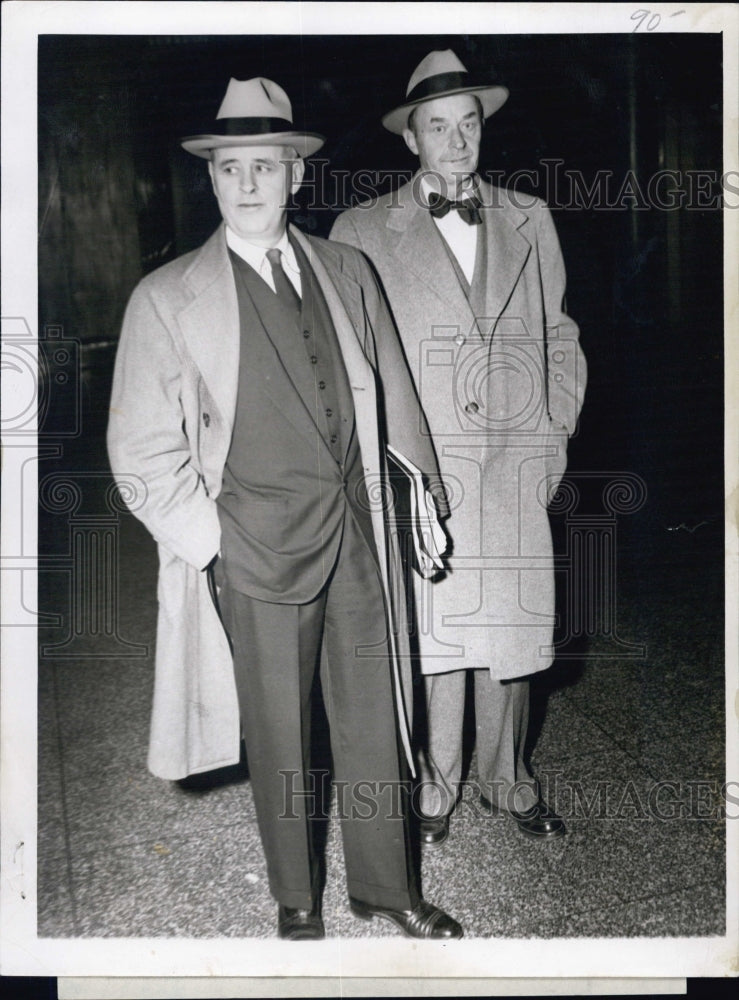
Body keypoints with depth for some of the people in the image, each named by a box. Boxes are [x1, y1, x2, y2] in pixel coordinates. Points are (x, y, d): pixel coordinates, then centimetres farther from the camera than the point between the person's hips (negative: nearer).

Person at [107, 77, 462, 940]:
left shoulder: (345, 271, 8)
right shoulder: (167, 299, -4)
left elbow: (391, 389, 15)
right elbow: (140, 447, -4)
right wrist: (208, 540, -8)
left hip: (356, 531, 4)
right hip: (257, 548, -3)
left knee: (372, 719, 13)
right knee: (280, 735, 10)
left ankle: (383, 886, 34)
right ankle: (296, 900, 33)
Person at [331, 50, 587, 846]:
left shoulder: (529, 221, 12)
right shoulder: (362, 232, 2)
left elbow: (560, 338, 18)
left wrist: (557, 433, 10)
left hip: (516, 471, 3)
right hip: (418, 474, -2)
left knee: (509, 631, 9)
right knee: (435, 635, 2)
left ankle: (507, 783, 30)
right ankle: (435, 790, 24)